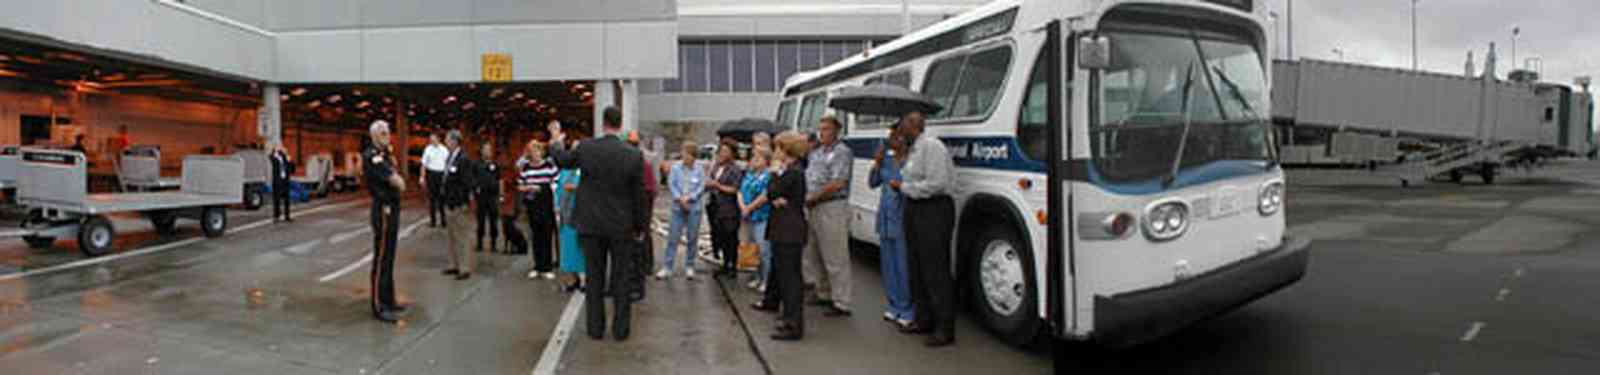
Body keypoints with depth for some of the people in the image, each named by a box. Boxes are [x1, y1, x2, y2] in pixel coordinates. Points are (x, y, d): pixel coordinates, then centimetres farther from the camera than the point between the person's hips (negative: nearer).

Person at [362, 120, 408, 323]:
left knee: (388, 257, 15)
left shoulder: (385, 154, 14)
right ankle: (379, 307, 0)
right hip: (384, 210, -9)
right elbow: (399, 184, -18)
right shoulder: (372, 156, -15)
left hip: (392, 209, 9)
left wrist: (395, 180, -5)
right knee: (381, 259, -5)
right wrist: (398, 181, 1)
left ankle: (388, 300, 25)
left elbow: (398, 182, 14)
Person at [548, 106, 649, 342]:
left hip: (592, 225, 1)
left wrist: (557, 141, 33)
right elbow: (639, 195, -6)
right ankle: (621, 329, 14)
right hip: (622, 225, -1)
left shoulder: (585, 148, -8)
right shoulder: (634, 156, -11)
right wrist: (641, 226, 5)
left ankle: (595, 328, 17)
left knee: (594, 278, 11)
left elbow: (561, 160, 13)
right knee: (622, 278, 9)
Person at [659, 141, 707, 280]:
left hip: (694, 208, 0)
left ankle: (689, 267, 17)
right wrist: (680, 199, -13)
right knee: (673, 237, 0)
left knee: (692, 238, 5)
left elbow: (702, 187, -3)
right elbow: (671, 184, -2)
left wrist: (689, 198, -13)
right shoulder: (676, 167, 2)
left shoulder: (700, 169, 1)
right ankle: (668, 267, 5)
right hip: (678, 207, 0)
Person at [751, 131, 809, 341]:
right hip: (783, 229, 10)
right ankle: (771, 301, 43)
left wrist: (775, 174, 3)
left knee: (790, 274, -10)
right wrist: (777, 199, -12)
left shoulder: (793, 173, -17)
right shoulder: (791, 170, 15)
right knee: (778, 266, 24)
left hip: (790, 231, -10)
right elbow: (774, 194, 10)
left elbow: (771, 193, -12)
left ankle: (794, 325, -10)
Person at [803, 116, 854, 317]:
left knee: (835, 259, -4)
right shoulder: (816, 152, 16)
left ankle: (841, 304, 3)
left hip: (832, 208, -9)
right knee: (814, 255, 17)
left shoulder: (842, 152, -10)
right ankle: (824, 294, 31)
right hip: (813, 208, 9)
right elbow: (807, 177, 21)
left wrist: (813, 199, -12)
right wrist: (806, 199, 3)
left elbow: (837, 184, -18)